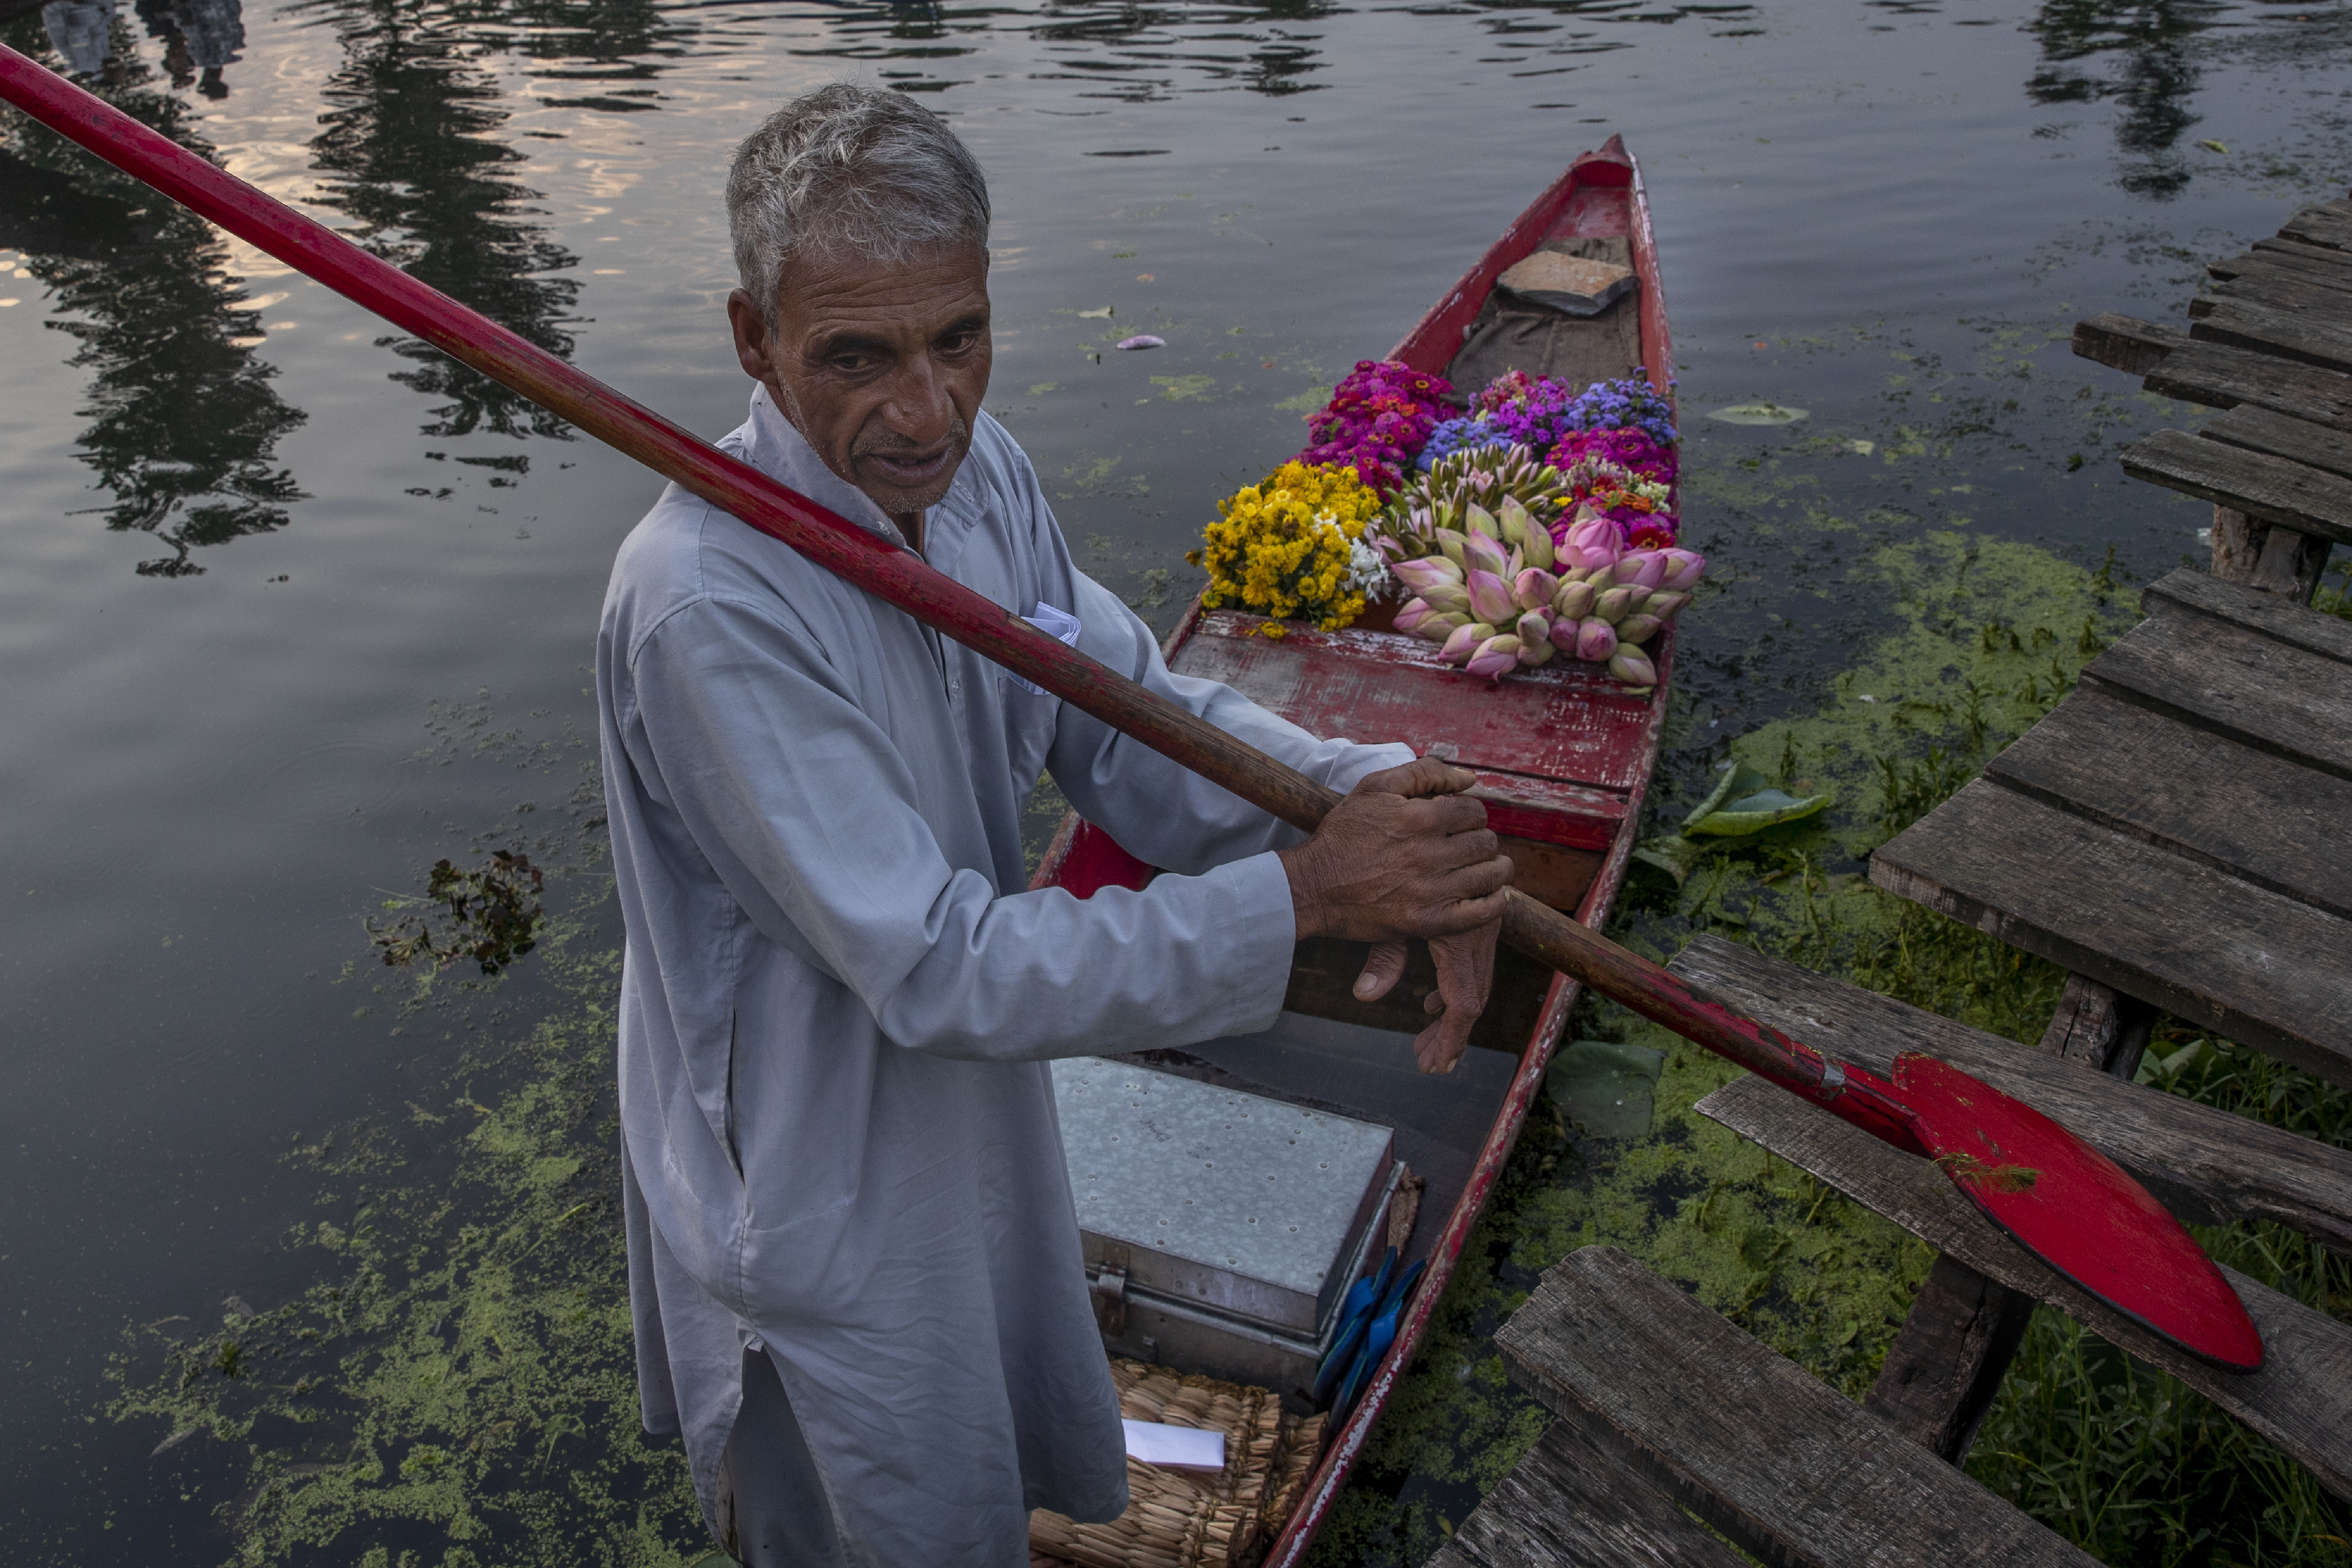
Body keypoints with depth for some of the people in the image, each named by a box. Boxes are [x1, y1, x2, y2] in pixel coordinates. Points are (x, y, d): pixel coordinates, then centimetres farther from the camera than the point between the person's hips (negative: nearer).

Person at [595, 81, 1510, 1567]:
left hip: (981, 1126, 7)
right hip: (822, 1208, -7)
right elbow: (939, 970, -34)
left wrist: (1360, 791, -24)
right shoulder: (709, 601, -35)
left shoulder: (978, 472, -8)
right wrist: (1303, 893, -35)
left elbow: (1133, 711, -5)